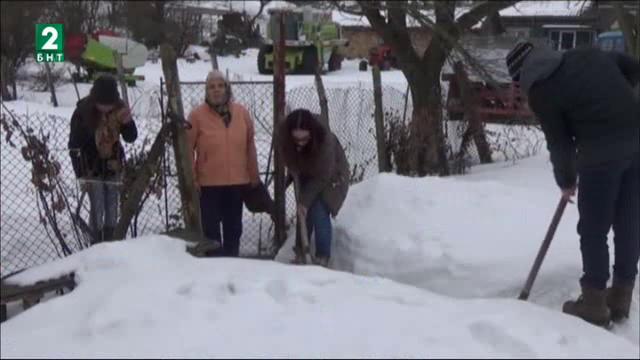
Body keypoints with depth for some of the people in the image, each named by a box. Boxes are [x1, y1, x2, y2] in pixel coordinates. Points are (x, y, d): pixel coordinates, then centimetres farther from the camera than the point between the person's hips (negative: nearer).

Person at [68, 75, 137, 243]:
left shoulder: (119, 108, -7)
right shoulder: (83, 112, -17)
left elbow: (131, 138, 2)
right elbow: (74, 146, -11)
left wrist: (127, 122, -19)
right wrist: (81, 175, -12)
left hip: (113, 167, 4)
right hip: (92, 169, -4)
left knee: (112, 210, 9)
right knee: (97, 210, -4)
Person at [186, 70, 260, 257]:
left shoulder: (242, 113, 3)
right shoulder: (197, 115, -7)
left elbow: (250, 147, 9)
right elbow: (187, 149, -5)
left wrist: (254, 175, 11)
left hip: (238, 182, 3)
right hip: (208, 184, -3)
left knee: (234, 228, 14)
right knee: (211, 227, 1)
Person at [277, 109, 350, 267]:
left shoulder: (326, 140, -38)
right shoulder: (284, 137, -25)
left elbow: (322, 177, -30)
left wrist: (305, 201, -28)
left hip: (330, 178, -5)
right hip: (307, 177, 5)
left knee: (320, 214, -15)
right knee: (304, 213, 3)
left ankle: (322, 258, -8)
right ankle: (300, 254, 16)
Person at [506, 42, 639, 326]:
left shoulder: (540, 92, -4)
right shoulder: (589, 55, 13)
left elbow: (559, 143, 0)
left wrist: (566, 181, 14)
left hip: (601, 154, -7)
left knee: (593, 230, 6)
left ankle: (594, 303, 12)